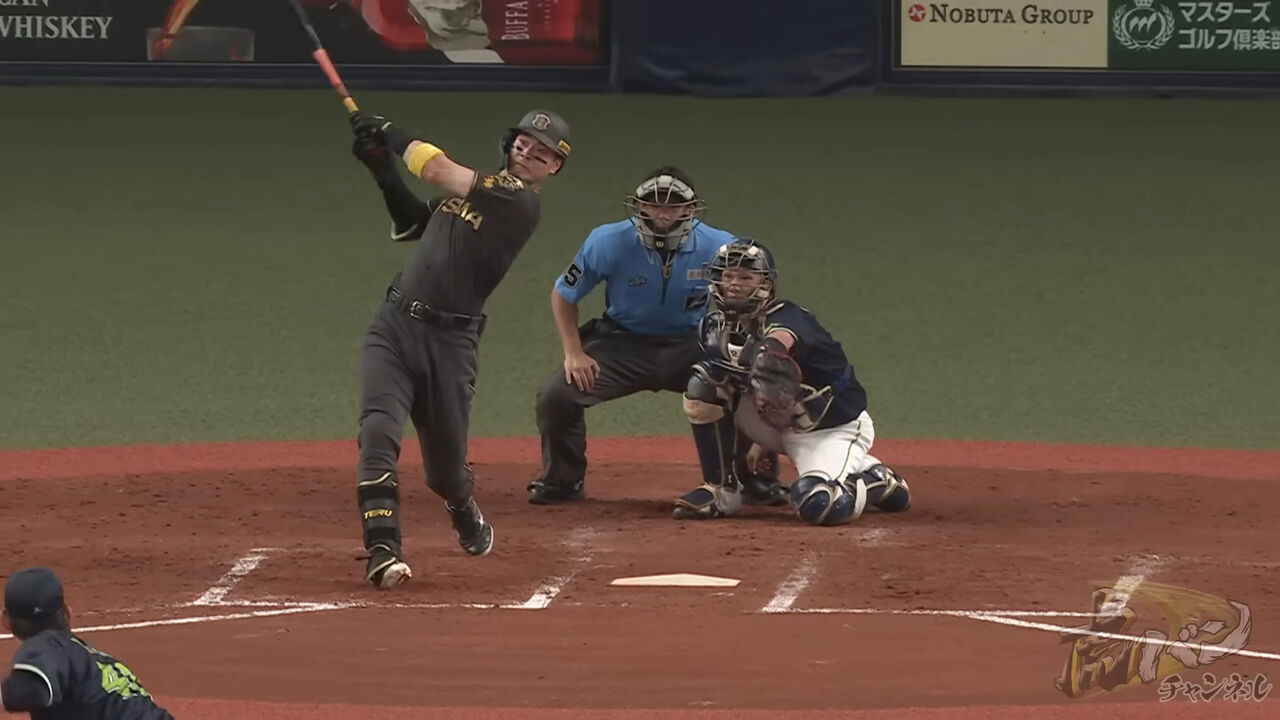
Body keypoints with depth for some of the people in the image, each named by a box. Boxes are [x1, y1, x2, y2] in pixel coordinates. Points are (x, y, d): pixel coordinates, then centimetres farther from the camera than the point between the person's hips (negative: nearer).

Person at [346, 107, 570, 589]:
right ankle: (382, 552, -23)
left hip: (449, 339, -5)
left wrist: (391, 135, 0)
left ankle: (466, 514, 45)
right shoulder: (473, 186, 14)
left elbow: (437, 170, -14)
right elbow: (413, 224, 23)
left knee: (446, 465, 9)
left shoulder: (520, 203, -9)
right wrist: (383, 170, 10)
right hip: (393, 325, 5)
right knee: (378, 431, -18)